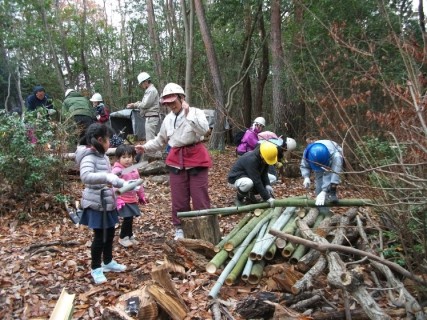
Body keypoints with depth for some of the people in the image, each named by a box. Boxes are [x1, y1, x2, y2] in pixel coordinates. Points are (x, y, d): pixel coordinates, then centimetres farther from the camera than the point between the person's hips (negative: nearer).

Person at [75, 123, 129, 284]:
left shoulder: (103, 157, 9)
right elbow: (85, 176, -39)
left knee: (110, 233, 20)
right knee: (100, 236, 3)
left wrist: (124, 184, 16)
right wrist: (107, 177, -46)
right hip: (96, 204, -9)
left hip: (107, 202, 9)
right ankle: (96, 268, 21)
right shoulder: (89, 157, -20)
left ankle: (108, 262, 38)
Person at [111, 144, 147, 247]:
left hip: (132, 199, 7)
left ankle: (129, 235, 33)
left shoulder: (134, 169, 9)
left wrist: (141, 195, 24)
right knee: (127, 218, -6)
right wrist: (117, 200, -24)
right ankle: (122, 237, 13)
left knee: (130, 218, 14)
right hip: (123, 200, -7)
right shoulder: (117, 170, -15)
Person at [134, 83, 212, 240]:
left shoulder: (196, 112, -6)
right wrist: (145, 147, 5)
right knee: (179, 198, 10)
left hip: (196, 158, -5)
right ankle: (180, 228, 23)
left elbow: (204, 129, -25)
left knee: (199, 197, 1)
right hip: (176, 160, 5)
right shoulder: (168, 119, 11)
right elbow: (161, 140, 18)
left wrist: (188, 114, -26)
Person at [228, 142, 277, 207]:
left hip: (249, 176, 8)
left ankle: (250, 194, 8)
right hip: (236, 178, -8)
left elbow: (264, 174, -3)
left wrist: (267, 185, -23)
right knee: (248, 183, -41)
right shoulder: (251, 159, -35)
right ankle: (239, 197, -9)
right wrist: (267, 198, -35)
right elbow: (256, 182, -36)